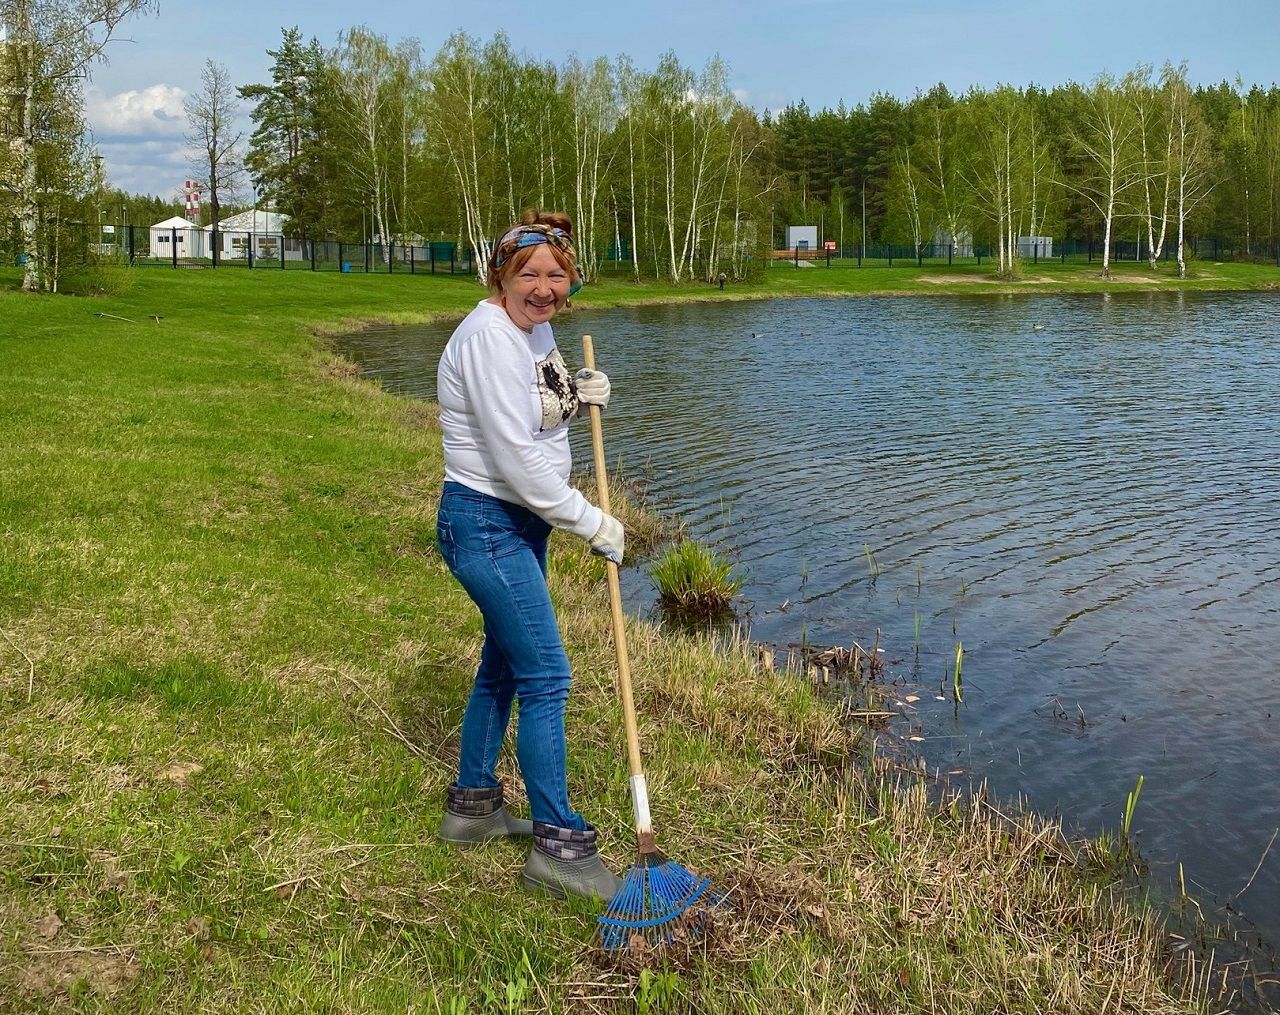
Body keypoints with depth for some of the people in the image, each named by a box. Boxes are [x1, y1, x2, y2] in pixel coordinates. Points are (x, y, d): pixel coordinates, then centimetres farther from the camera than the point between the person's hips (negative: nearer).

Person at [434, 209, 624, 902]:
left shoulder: (535, 330, 8)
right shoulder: (489, 338, -20)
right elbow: (517, 459, -24)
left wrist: (579, 398, -3)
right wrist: (591, 524, -15)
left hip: (523, 520, 10)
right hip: (486, 524, -10)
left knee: (504, 665, 18)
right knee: (546, 679, -8)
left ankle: (472, 806, 34)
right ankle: (558, 846, 1)